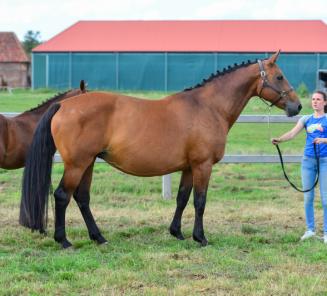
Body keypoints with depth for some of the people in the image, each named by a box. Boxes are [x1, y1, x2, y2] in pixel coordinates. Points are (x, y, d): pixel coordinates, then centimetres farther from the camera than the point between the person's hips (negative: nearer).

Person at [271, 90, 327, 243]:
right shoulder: (306, 119, 8)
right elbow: (292, 133, -5)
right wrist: (278, 140, -22)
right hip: (308, 160, 4)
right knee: (308, 197, 7)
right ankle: (310, 229, 17)